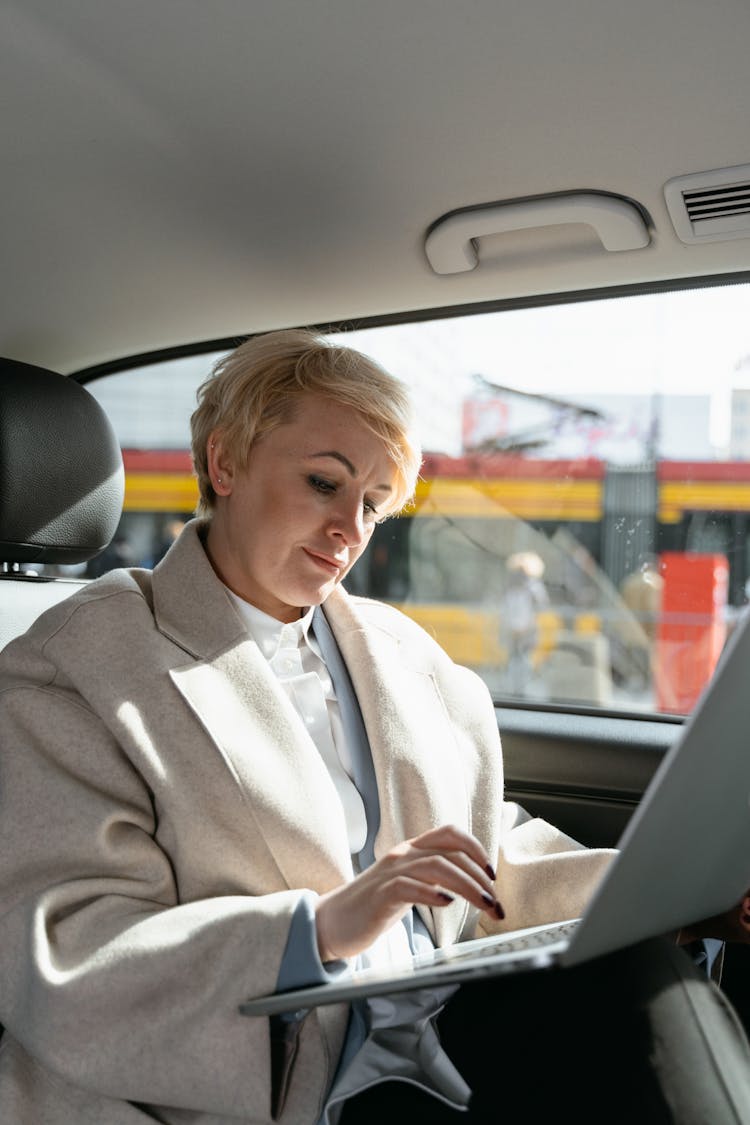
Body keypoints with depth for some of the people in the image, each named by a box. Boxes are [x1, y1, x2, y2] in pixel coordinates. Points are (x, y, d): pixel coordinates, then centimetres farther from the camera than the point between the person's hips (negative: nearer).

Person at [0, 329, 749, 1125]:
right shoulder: (73, 670, -5)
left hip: (464, 1024, 7)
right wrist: (320, 927, -25)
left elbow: (491, 858, 16)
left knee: (637, 954, -20)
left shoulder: (398, 649, 16)